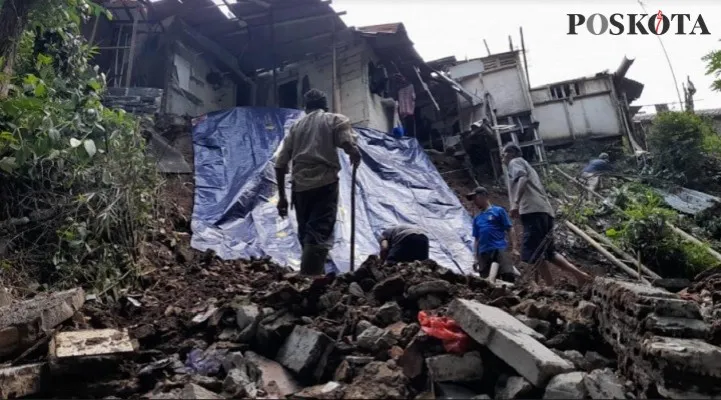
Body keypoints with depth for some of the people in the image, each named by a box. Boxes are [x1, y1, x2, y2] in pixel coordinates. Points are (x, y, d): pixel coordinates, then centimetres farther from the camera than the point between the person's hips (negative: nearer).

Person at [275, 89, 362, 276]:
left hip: (300, 185, 4)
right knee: (319, 234, -9)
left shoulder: (296, 126, 20)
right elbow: (351, 148, -8)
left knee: (306, 235, 15)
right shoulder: (336, 120, 10)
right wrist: (355, 157, 15)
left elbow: (280, 164, 15)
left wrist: (281, 196, 21)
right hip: (325, 183, -4)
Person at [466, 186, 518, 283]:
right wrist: (476, 259, 15)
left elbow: (509, 230, 4)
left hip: (499, 249, -5)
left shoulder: (498, 211, 8)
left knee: (509, 275, -21)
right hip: (484, 253, 5)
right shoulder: (477, 218, 21)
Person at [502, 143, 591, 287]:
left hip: (533, 210, -9)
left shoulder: (515, 162, 9)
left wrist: (515, 203, -24)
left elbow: (523, 179, -12)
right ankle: (578, 274, 1)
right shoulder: (526, 165, 35)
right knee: (548, 252, 12)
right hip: (544, 211, 10)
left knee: (534, 252, -10)